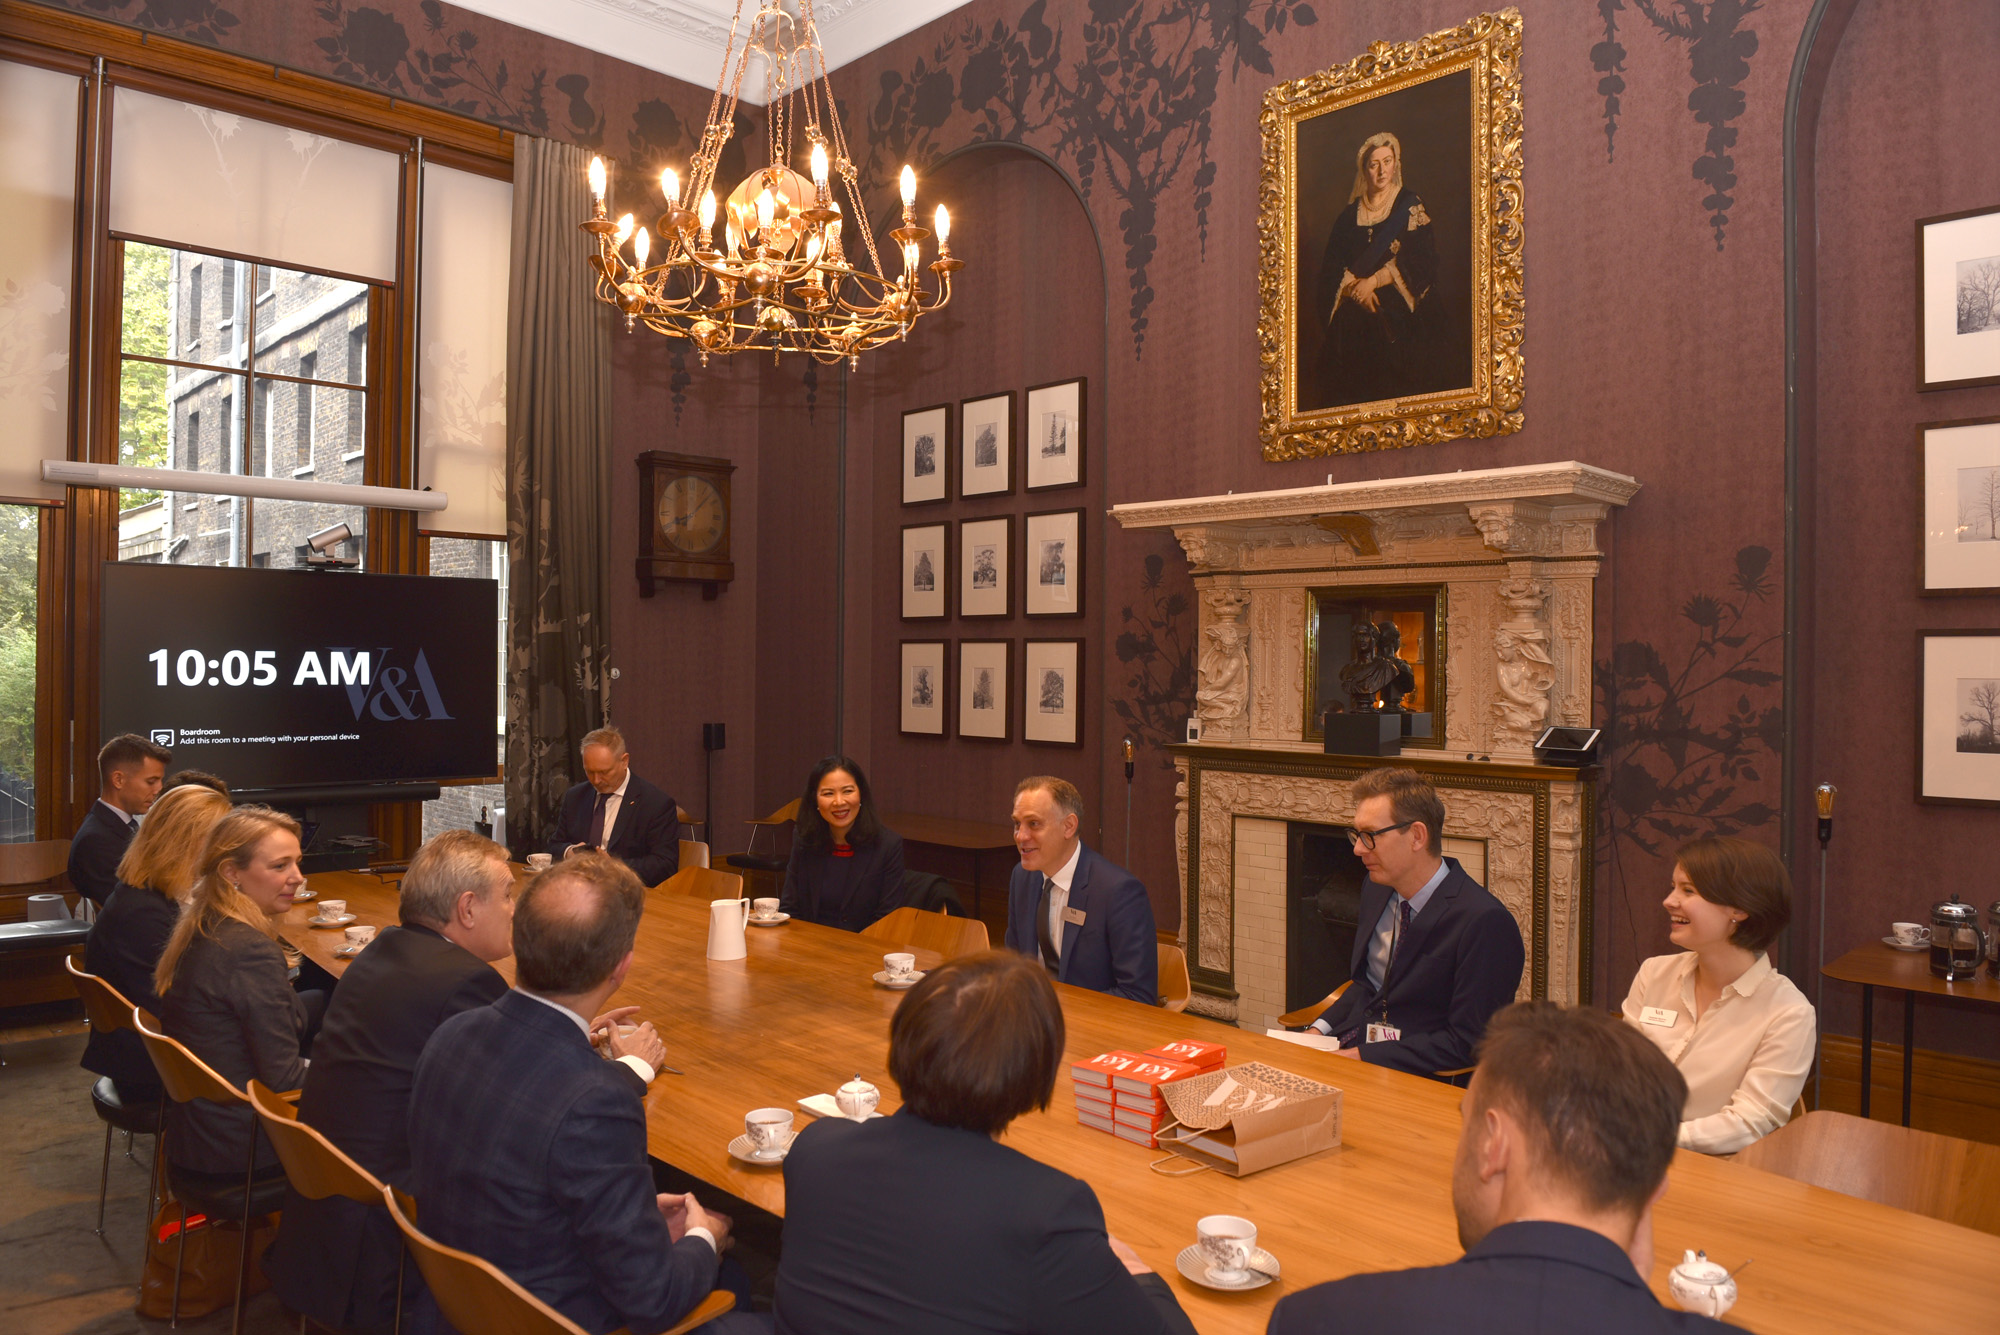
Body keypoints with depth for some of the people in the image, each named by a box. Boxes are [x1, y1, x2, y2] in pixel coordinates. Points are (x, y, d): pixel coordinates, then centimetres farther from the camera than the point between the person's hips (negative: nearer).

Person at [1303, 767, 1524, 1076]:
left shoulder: (1484, 921, -18)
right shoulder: (1377, 889, 7)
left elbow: (1467, 1042, -17)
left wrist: (1362, 1056, -18)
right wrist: (1319, 1030, 3)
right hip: (1349, 1049, 7)